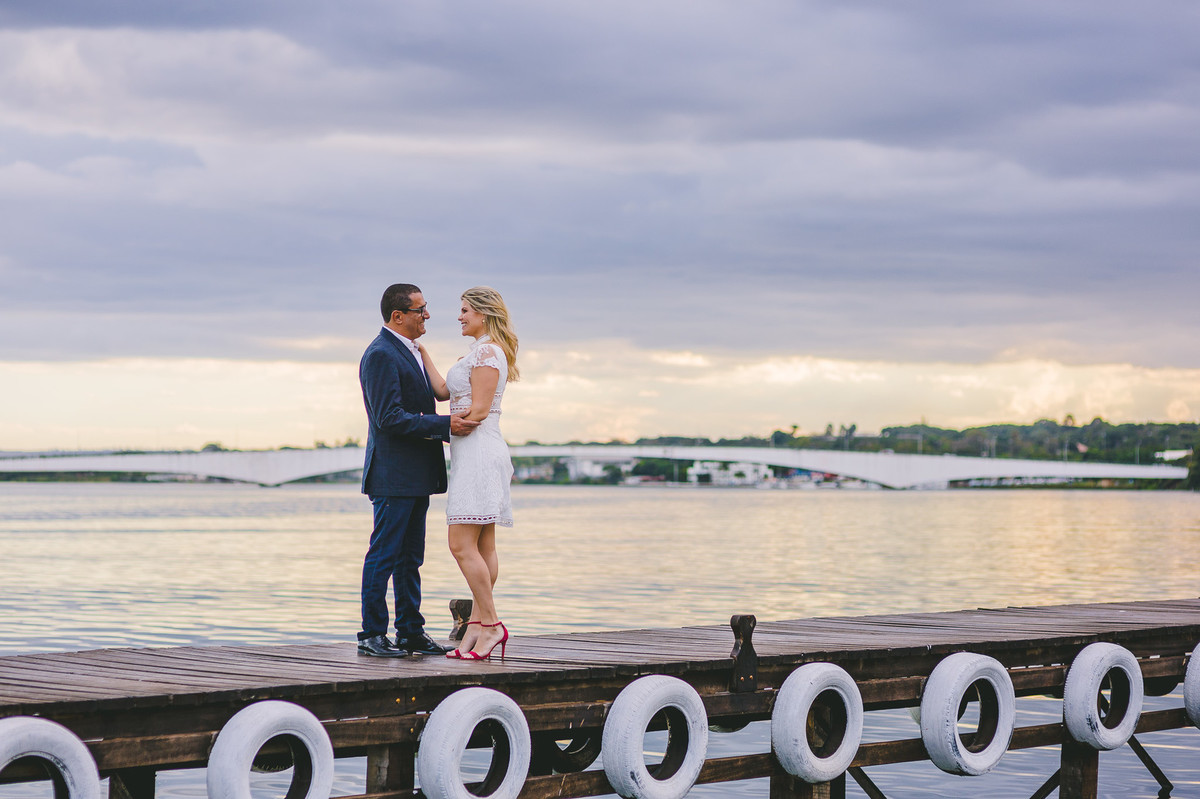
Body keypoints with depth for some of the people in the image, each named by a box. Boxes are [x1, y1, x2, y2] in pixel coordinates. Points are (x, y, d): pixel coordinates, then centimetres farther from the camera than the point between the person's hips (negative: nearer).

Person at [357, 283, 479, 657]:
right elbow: (390, 417, -21)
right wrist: (444, 425, -22)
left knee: (410, 557, 12)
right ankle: (371, 635, 0)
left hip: (416, 476, 10)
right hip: (393, 475, -10)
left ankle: (411, 633, 16)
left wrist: (452, 429, 13)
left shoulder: (410, 352, 18)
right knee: (384, 555, -5)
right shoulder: (381, 355, -14)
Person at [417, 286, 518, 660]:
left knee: (462, 545, -12)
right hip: (477, 456, 11)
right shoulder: (484, 352, 20)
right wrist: (421, 350, 18)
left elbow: (478, 411, -16)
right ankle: (476, 628, 7)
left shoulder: (487, 353, -12)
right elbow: (443, 391, 16)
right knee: (483, 548, 7)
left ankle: (490, 624, -11)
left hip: (479, 452, -11)